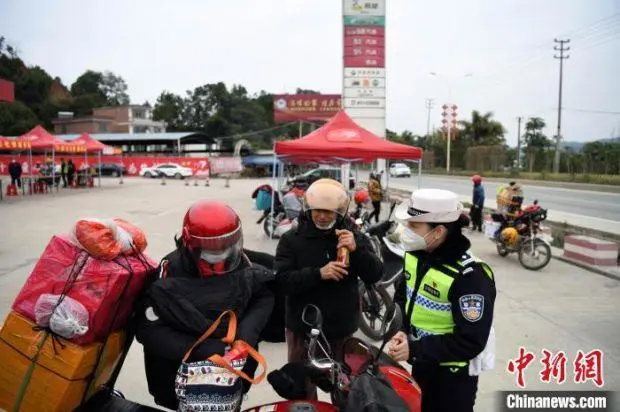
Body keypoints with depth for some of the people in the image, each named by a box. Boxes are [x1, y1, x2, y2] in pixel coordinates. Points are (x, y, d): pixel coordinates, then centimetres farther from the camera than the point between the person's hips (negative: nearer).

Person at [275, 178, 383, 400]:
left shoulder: (354, 237, -1)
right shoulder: (292, 239, -6)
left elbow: (375, 275, -8)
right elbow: (282, 282, -15)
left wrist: (357, 250, -25)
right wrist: (318, 274, -29)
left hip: (342, 328, 2)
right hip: (303, 328, -1)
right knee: (302, 387, 15)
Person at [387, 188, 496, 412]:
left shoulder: (470, 276, -29)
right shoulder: (415, 254, -5)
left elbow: (471, 343, -28)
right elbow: (402, 296, 8)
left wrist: (415, 350, -29)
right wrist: (401, 332, -10)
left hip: (454, 371, -7)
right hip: (421, 361, 7)